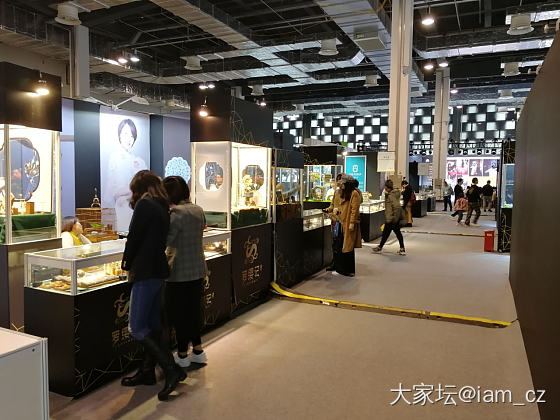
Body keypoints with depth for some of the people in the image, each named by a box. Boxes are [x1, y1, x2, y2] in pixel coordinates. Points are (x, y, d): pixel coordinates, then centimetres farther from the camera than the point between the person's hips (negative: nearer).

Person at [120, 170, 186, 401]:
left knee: (137, 327, -6)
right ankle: (147, 371, 26)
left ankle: (172, 369, -8)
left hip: (146, 271, -9)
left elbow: (134, 237, -12)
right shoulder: (162, 207, 13)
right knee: (152, 323, 15)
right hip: (158, 269, 9)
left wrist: (127, 264, 4)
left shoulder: (144, 204, -12)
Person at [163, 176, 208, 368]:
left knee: (180, 314, 7)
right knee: (193, 310, 19)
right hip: (198, 270, 7)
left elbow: (164, 240, -23)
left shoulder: (177, 212, -18)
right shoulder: (198, 210, 5)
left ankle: (182, 356, 19)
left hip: (180, 273, -7)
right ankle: (198, 350, 27)